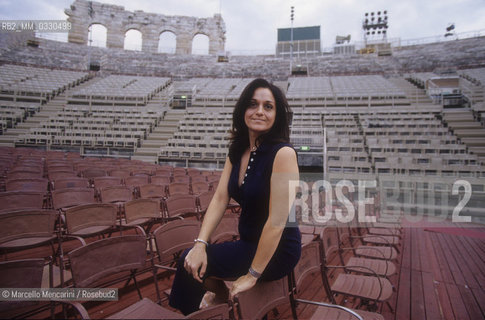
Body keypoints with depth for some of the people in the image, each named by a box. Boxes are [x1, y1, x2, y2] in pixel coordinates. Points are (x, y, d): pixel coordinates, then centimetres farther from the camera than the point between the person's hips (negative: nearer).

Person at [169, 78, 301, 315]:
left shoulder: (283, 153, -23)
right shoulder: (237, 152, 1)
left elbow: (277, 220, -24)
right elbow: (219, 200, -1)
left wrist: (252, 275, -19)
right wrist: (200, 244, -13)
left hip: (277, 251, -6)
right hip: (248, 242, 7)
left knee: (188, 262, -10)